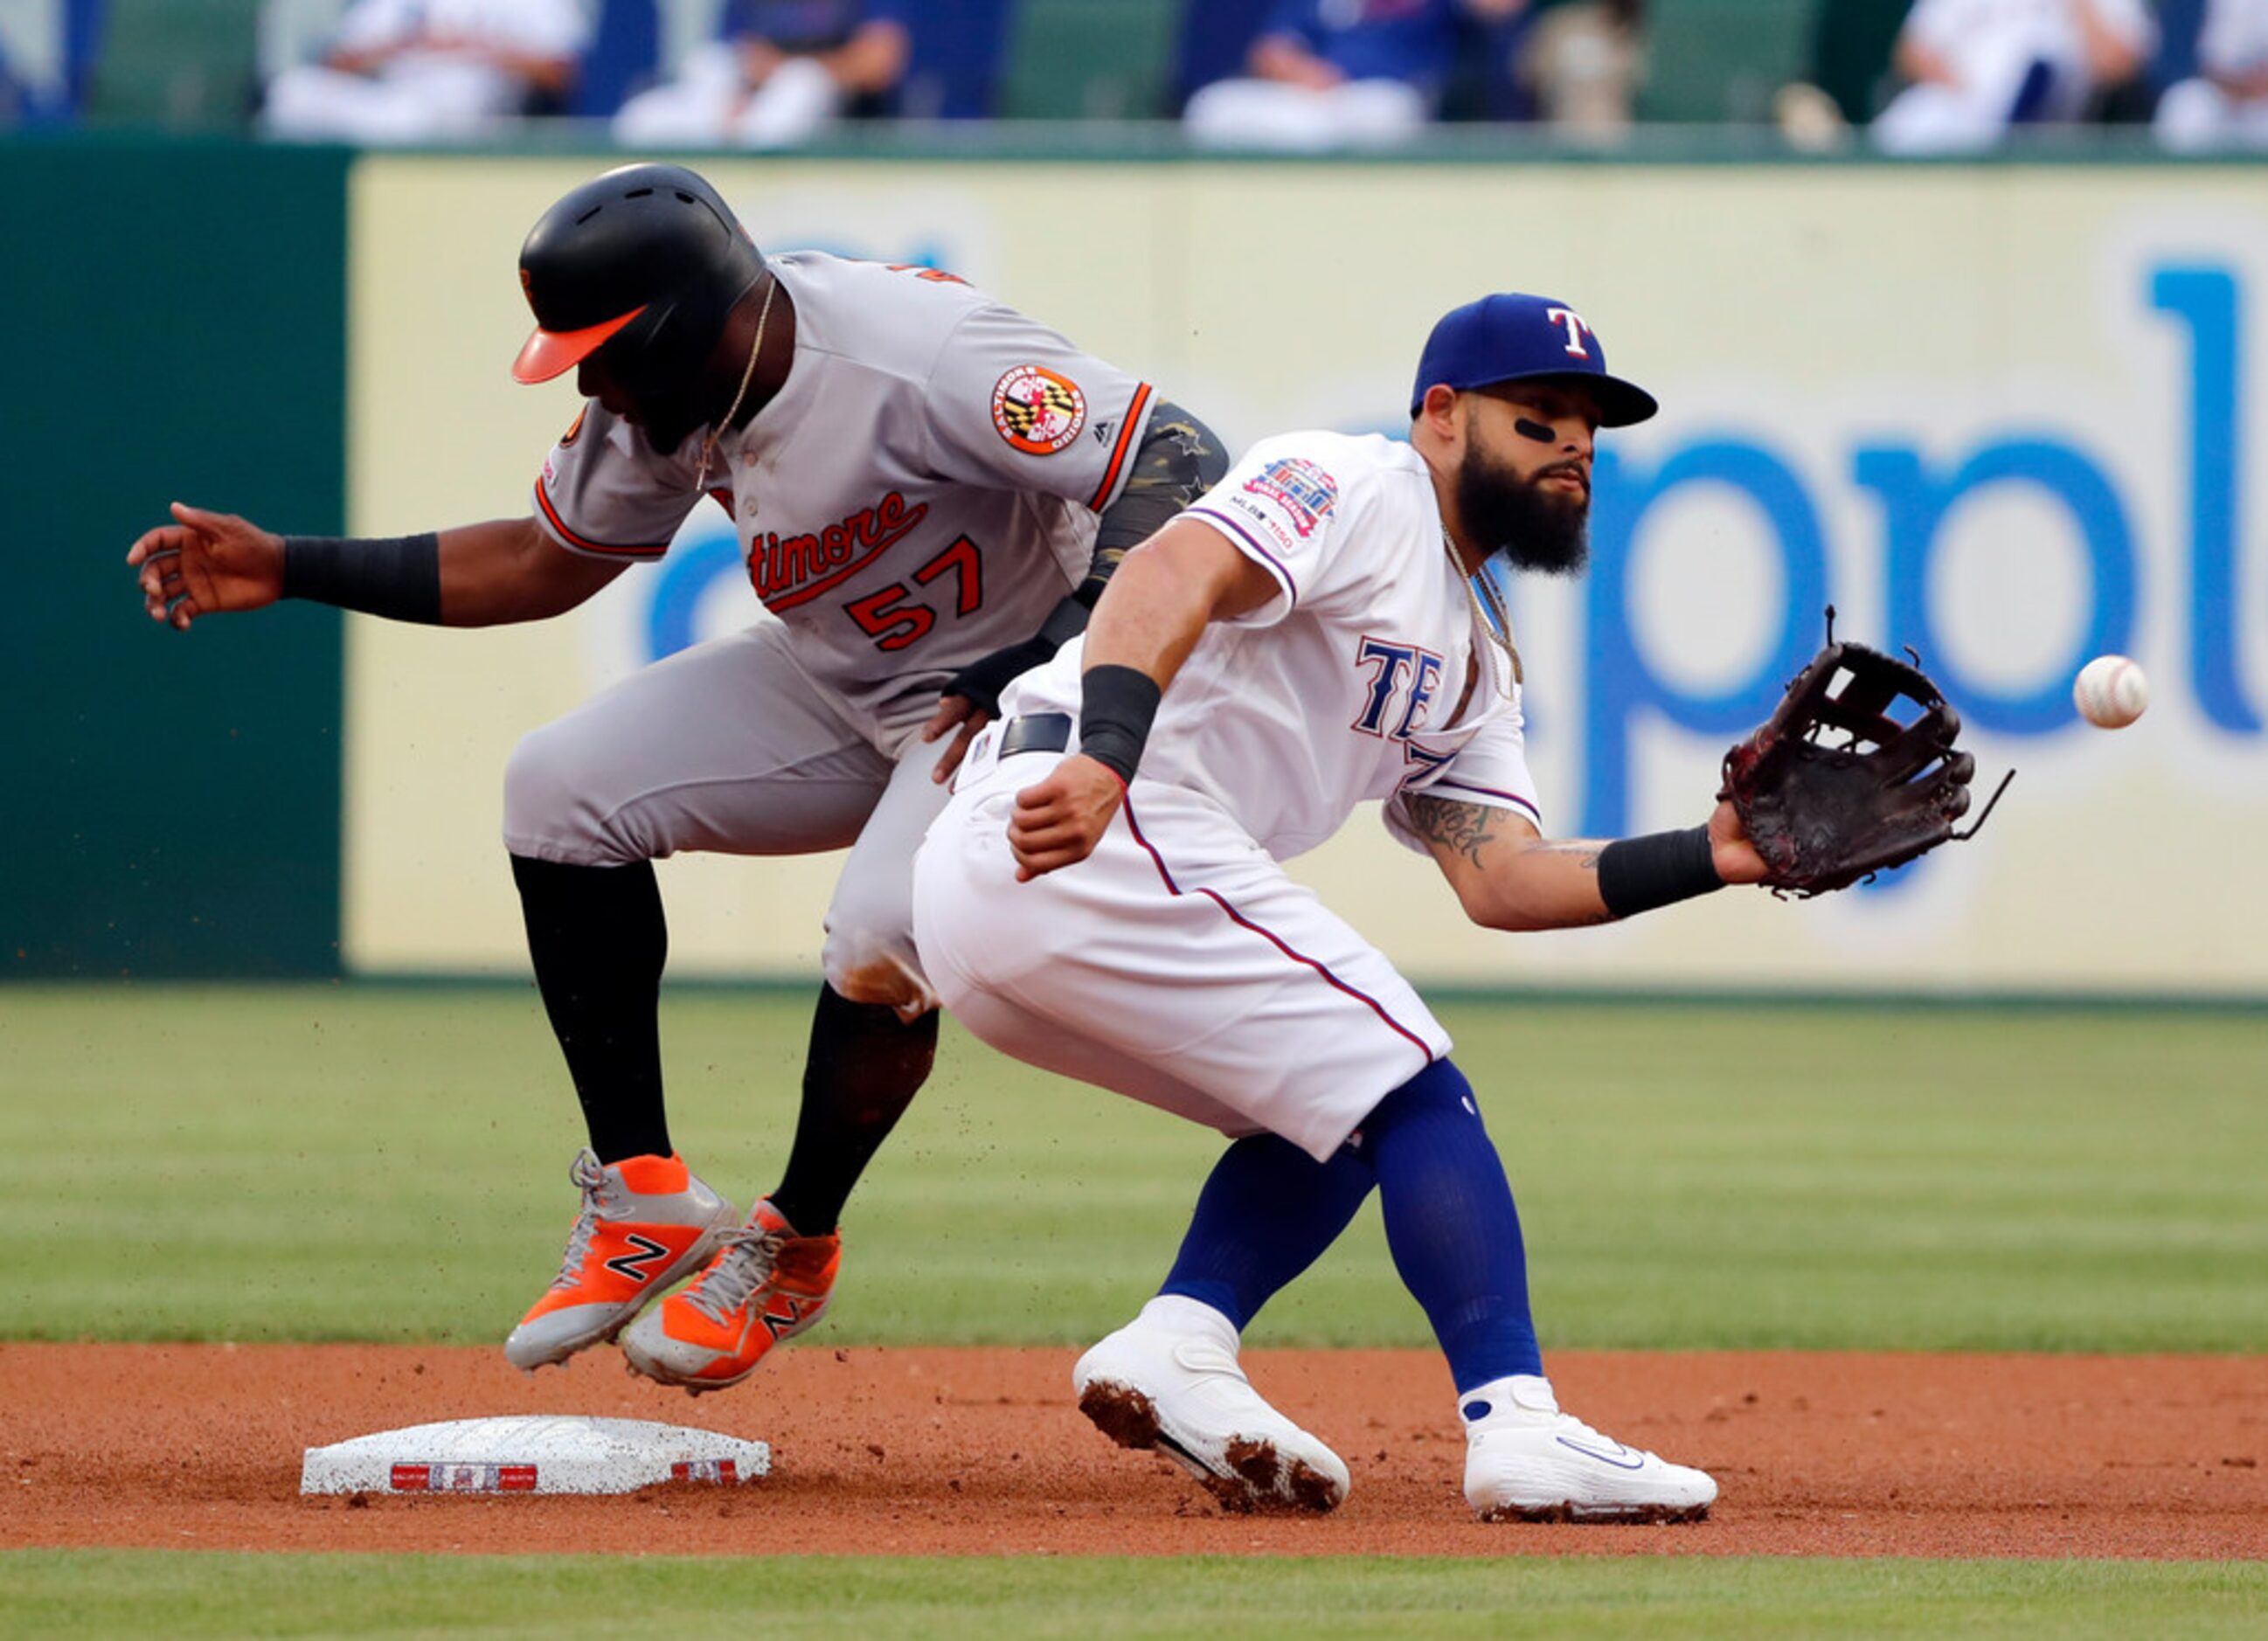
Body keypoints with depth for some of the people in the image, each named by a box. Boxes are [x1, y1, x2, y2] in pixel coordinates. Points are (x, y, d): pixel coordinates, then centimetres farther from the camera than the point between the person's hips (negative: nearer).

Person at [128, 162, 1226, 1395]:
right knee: (563, 785, -9)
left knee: (885, 936, -32)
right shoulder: (663, 398, -8)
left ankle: (794, 1247, -3)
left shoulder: (921, 357, -32)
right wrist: (290, 572, 1)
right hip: (833, 681, 7)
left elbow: (1179, 467, -32)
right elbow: (547, 561, 8)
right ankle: (644, 1202, -1)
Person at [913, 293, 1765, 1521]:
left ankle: (1178, 1341, -3)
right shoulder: (1358, 489, -1)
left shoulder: (1474, 668, 28)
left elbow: (1503, 878, 15)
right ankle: (1516, 1425, -18)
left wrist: (1711, 859, 2)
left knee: (1340, 1119, 18)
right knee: (1407, 1090, -9)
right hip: (1098, 834, -10)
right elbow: (1173, 575, -20)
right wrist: (1105, 762, -37)